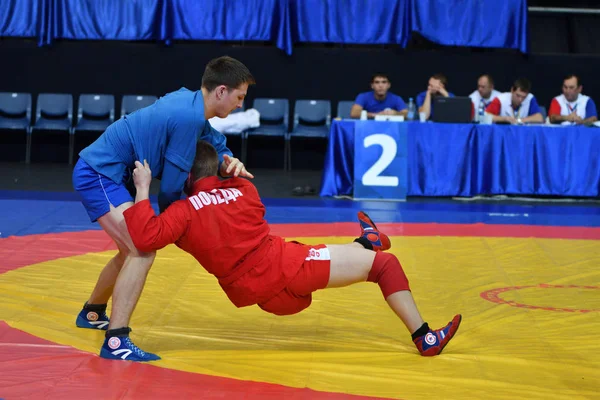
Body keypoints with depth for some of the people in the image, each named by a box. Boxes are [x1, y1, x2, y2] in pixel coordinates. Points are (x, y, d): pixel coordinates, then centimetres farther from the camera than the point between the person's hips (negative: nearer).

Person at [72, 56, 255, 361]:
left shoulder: (187, 101, 4)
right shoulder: (189, 117, -23)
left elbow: (214, 143, 19)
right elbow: (172, 182, -16)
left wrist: (229, 163, -5)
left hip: (102, 172, 10)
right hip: (97, 175, -10)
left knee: (133, 250, 26)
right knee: (143, 250, -21)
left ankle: (92, 313, 48)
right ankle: (116, 341, -26)